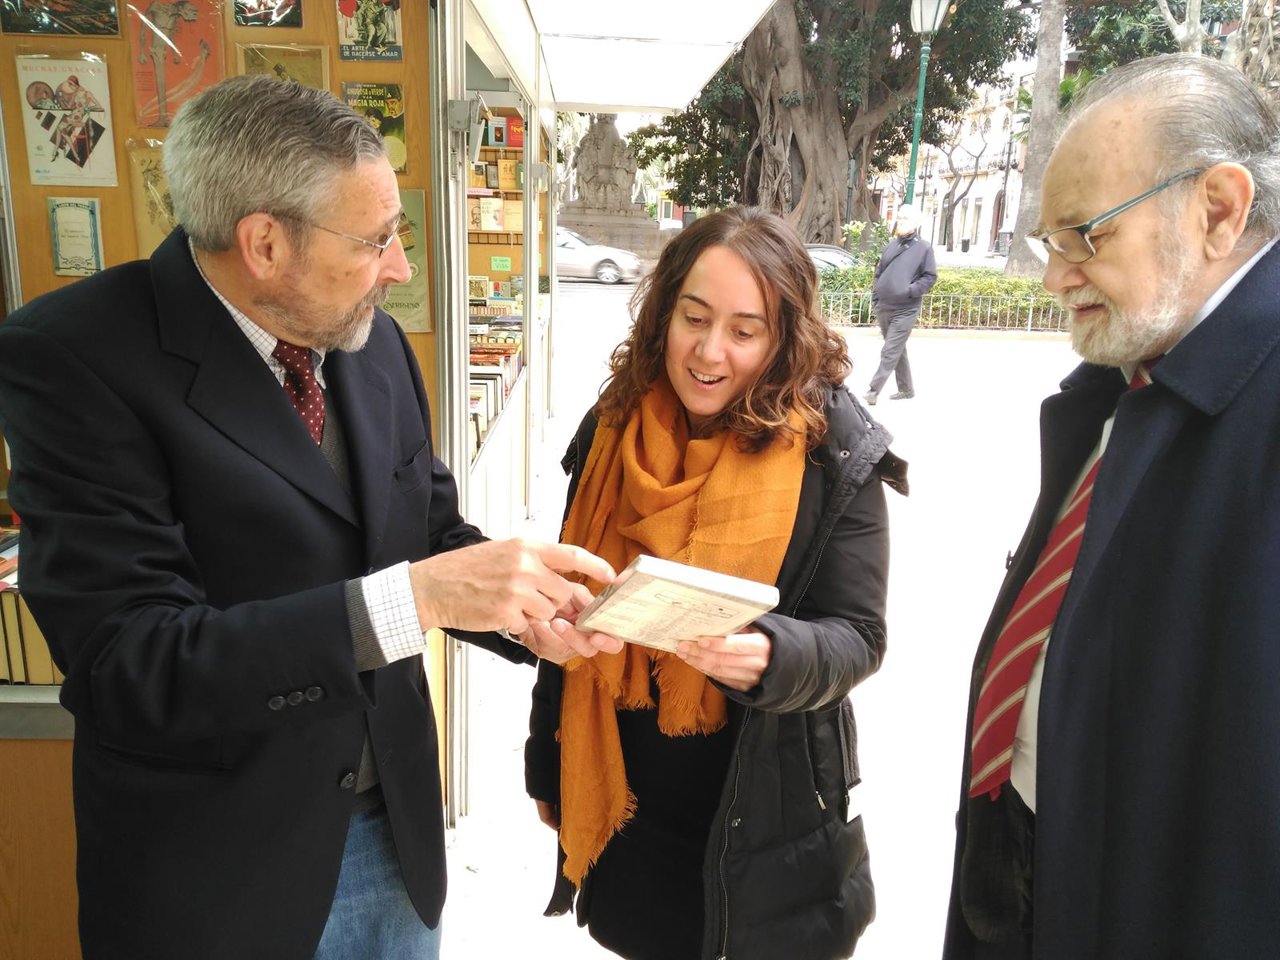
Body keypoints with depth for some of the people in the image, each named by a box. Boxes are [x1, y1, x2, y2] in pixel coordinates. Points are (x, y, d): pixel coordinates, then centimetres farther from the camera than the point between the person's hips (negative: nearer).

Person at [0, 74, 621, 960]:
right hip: (215, 873, -5)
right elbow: (127, 663, -25)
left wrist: (525, 603, -15)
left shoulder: (375, 339, -2)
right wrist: (413, 598, -34)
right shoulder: (73, 356, -20)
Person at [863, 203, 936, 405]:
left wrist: (910, 291, -18)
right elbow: (879, 272, 18)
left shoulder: (924, 247, -4)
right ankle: (906, 389, 26)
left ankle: (873, 390, -10)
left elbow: (930, 277, -5)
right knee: (897, 350, 15)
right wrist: (875, 298, 11)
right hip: (883, 308, 6)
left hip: (905, 311, -6)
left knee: (890, 352, -10)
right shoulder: (891, 245, 12)